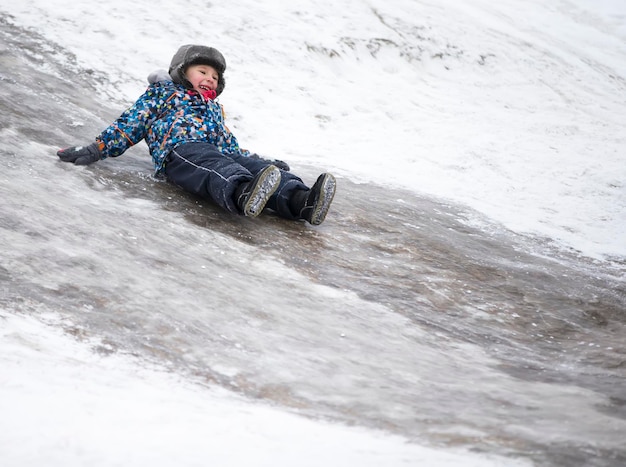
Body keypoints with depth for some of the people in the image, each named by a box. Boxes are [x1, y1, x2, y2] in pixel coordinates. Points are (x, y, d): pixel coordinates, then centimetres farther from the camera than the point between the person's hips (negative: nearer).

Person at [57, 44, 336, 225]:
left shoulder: (214, 108, 42)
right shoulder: (162, 91, 26)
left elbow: (229, 145, 39)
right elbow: (131, 122, 17)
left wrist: (264, 165, 27)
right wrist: (98, 148, 4)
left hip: (216, 153, 5)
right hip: (178, 149, -5)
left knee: (254, 165, -25)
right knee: (217, 166, -39)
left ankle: (301, 201, -53)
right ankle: (243, 194, -74)